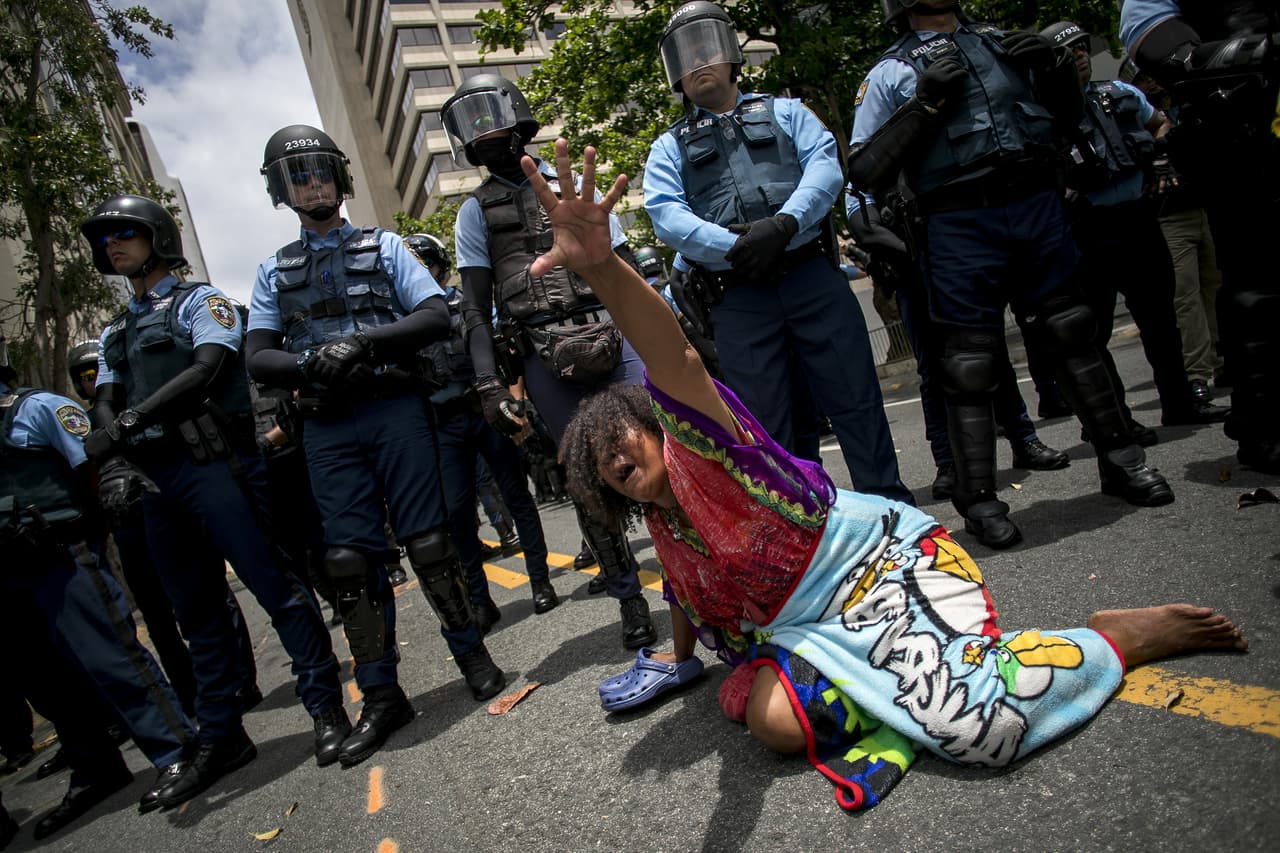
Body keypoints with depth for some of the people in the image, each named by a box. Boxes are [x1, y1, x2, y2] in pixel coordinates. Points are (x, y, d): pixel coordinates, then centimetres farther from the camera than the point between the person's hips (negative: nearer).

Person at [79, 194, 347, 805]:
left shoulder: (200, 301, 5)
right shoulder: (115, 332, 24)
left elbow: (205, 371, -11)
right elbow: (105, 406, 13)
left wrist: (128, 421, -18)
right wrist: (114, 463, -6)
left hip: (214, 463, -7)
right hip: (153, 479, 7)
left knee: (274, 587, -8)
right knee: (196, 612, 10)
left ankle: (326, 709, 0)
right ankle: (221, 738, 19)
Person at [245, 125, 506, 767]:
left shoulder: (383, 247, 11)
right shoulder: (274, 272, 17)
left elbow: (436, 317, -1)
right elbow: (258, 358, 9)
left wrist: (362, 341, -14)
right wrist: (310, 362, -12)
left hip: (396, 409, -2)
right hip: (326, 428, 3)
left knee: (428, 541, -2)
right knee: (350, 558, 1)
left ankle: (472, 655, 16)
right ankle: (381, 697, 11)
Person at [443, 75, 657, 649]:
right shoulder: (476, 212, 15)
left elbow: (628, 272, 17)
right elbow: (475, 309, 7)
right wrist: (490, 387, -5)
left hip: (612, 336, 1)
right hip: (542, 358, 0)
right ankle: (630, 600, 13)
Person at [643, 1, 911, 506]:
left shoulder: (784, 112, 19)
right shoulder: (670, 147, 18)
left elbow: (825, 165, 2)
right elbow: (665, 214, -1)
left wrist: (784, 223, -18)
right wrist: (734, 247, -16)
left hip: (813, 278, 0)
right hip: (738, 302, 0)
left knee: (856, 399, 0)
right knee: (765, 425, 3)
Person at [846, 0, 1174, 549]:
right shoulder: (890, 75, 5)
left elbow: (1069, 112, 25)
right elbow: (864, 173, -7)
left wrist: (1054, 67, 5)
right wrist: (924, 102, -14)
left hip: (1039, 209, 5)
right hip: (961, 230, -4)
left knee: (1073, 336, 11)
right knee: (969, 366, -2)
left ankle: (1119, 461, 26)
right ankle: (979, 499, 10)